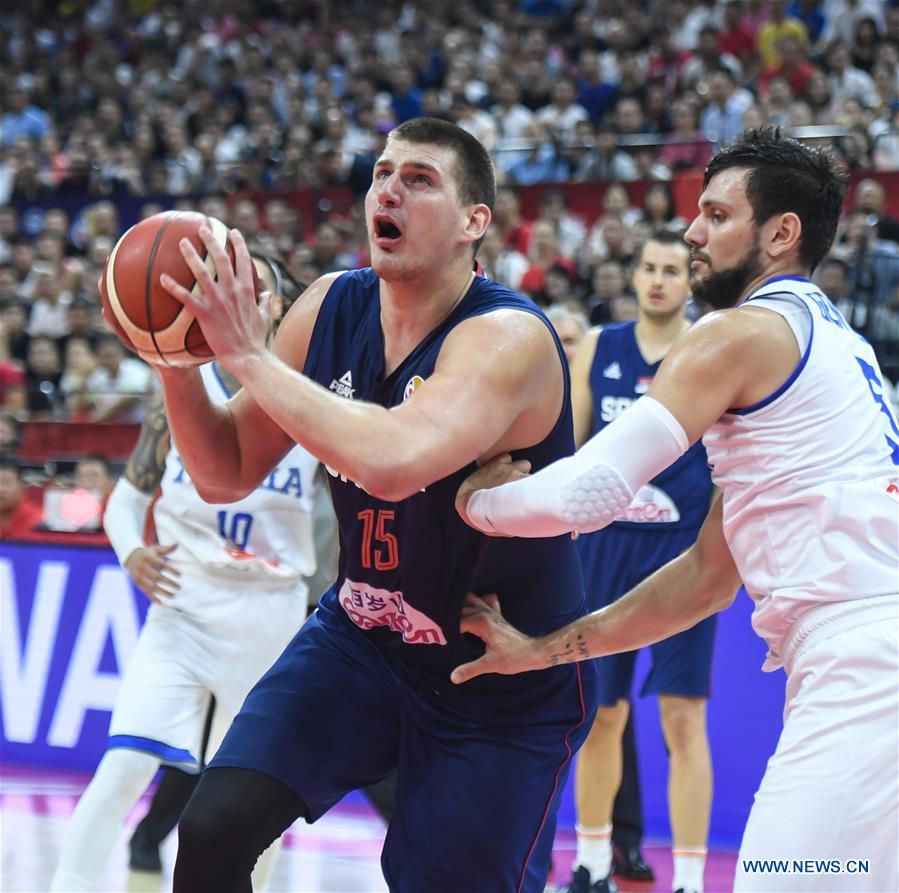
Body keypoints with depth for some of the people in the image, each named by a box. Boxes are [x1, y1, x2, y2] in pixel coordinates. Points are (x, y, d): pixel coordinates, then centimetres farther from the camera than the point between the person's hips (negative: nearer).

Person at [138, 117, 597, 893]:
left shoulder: (508, 337, -25)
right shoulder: (331, 308, -4)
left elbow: (395, 463, -44)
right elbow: (226, 474, 3)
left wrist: (248, 356, -36)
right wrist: (175, 360, -15)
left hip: (502, 681, -5)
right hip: (362, 635, 5)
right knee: (213, 829, -13)